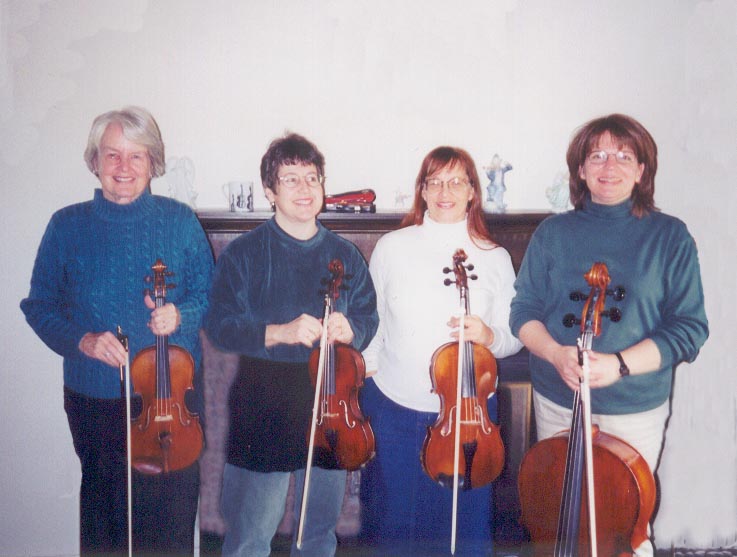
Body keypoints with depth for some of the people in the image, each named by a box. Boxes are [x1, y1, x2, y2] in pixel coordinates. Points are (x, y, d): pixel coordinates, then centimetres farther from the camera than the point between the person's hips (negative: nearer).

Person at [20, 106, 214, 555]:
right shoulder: (67, 225, 0)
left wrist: (181, 315, -19)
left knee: (173, 511, 7)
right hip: (94, 396, 1)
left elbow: (209, 295, 2)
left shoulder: (180, 221, -1)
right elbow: (40, 307, 2)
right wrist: (82, 340, -15)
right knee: (102, 508, 16)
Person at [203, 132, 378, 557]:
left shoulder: (346, 256, 7)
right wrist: (279, 332, -23)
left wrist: (350, 330, -14)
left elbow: (370, 318, 9)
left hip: (330, 409, 3)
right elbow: (220, 325, -8)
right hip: (263, 414, -3)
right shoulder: (243, 254, -2)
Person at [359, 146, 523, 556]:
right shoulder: (392, 247, -1)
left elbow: (513, 337, 1)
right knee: (394, 520, 14)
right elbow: (372, 321, 7)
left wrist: (489, 336, -18)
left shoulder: (495, 258, -1)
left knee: (464, 520, 12)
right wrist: (371, 370, 4)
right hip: (393, 406, 0)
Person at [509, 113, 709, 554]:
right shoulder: (553, 233, 0)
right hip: (557, 403, 2)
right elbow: (524, 312, 1)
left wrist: (620, 364, -22)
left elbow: (689, 328, -8)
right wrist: (556, 353, -19)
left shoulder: (670, 237, -5)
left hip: (636, 409, -2)